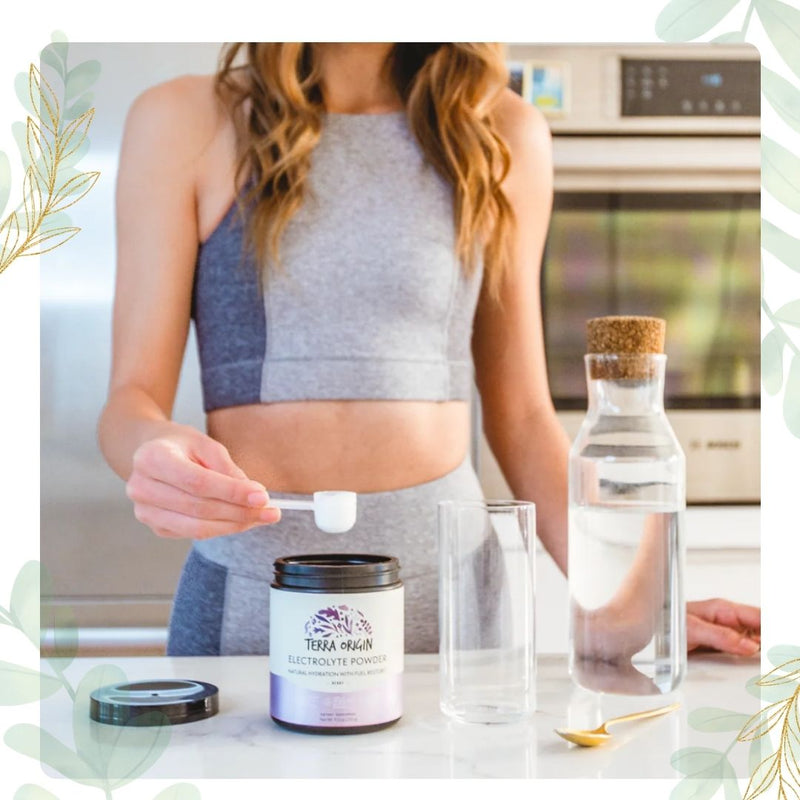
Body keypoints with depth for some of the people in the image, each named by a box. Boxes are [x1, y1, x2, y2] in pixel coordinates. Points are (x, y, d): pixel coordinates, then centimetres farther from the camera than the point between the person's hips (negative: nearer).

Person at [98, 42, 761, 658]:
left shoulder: (503, 133, 5)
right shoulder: (184, 122, -1)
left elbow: (520, 412, 7)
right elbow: (132, 398, -3)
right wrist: (154, 452, -27)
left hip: (451, 581, 2)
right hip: (249, 591, -1)